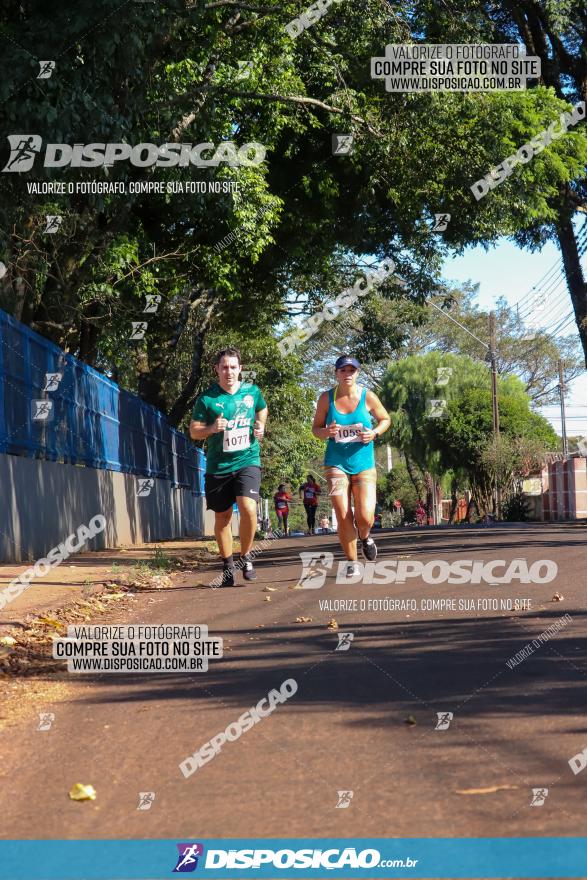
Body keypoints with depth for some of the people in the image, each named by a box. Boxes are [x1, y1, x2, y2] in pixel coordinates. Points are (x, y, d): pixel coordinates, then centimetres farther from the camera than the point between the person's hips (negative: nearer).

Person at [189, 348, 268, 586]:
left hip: (247, 461, 0)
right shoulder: (206, 399, -5)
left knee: (248, 508, -21)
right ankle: (228, 565, 26)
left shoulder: (252, 392, 2)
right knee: (222, 518, 9)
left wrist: (260, 426, 4)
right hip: (218, 466, 0)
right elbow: (194, 431, 0)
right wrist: (212, 428, -20)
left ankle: (245, 557, 0)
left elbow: (262, 410, 24)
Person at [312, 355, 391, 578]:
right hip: (336, 463, 0)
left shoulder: (367, 396, -2)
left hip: (364, 463, 0)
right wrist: (326, 432, -15)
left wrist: (374, 433, -8)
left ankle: (365, 537, 26)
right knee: (343, 517, -8)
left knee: (365, 517, -11)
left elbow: (385, 419, 12)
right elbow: (316, 428, 8)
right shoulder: (326, 398, -1)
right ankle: (352, 562, 9)